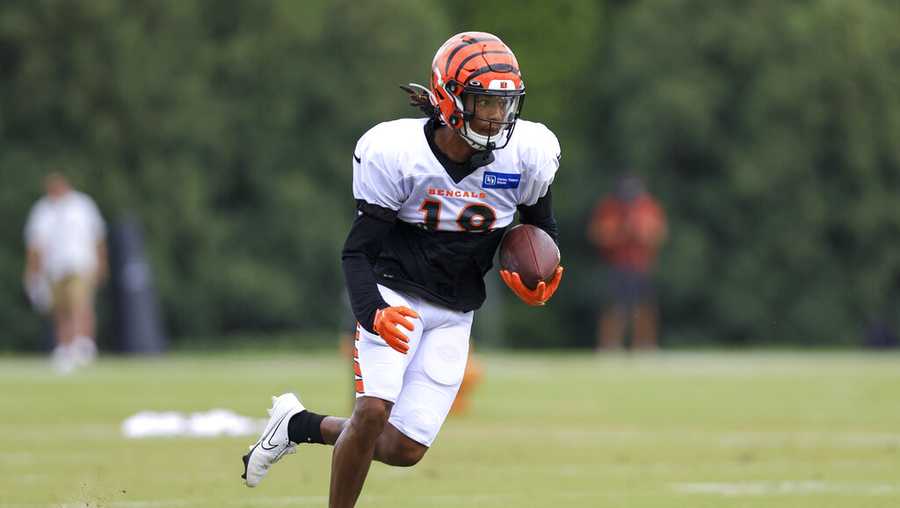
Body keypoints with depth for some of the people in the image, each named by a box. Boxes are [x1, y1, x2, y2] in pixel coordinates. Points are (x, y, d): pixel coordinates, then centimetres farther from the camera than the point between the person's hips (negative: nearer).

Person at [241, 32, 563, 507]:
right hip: (396, 294, -4)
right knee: (374, 411, -25)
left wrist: (537, 286, -11)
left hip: (453, 315, 4)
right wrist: (373, 312, -34)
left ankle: (302, 425, 24)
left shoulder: (526, 155, -10)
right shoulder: (397, 152, -19)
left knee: (405, 449, -3)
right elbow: (357, 251, -15)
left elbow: (542, 230, 10)